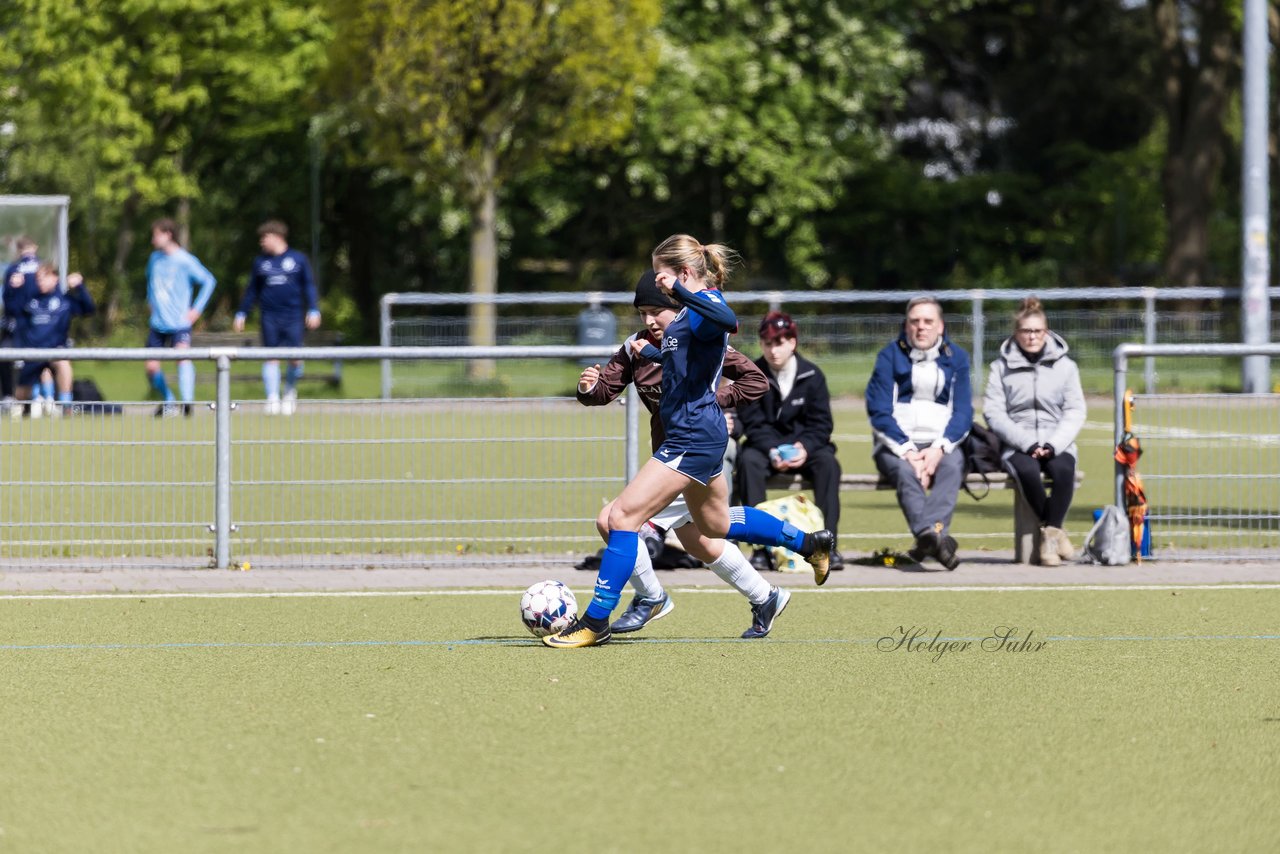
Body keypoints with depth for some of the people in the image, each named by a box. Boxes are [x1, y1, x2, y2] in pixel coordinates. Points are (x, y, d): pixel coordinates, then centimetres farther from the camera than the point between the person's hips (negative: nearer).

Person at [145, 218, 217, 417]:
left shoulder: (185, 260, -9)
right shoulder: (154, 258, 9)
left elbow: (209, 281, -3)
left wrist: (197, 309, -7)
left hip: (180, 323, -6)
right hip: (158, 324, 6)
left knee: (182, 355, -28)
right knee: (151, 367, 5)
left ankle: (187, 402, -34)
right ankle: (168, 401, 26)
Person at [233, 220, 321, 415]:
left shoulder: (298, 259, 5)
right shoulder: (260, 262, 11)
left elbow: (309, 287, 7)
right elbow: (252, 290, 18)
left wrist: (314, 311, -1)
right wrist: (241, 313, 15)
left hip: (293, 316, -2)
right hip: (270, 317, 2)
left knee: (295, 359, -5)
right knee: (271, 358, -4)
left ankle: (290, 392, 18)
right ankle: (273, 399, -1)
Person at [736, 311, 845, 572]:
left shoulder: (812, 376, -2)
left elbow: (821, 423, -4)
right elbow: (753, 423, -10)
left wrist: (805, 448, -25)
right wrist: (772, 451, -29)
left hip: (805, 446, 1)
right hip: (765, 445, -1)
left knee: (828, 462, -30)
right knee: (748, 460, -33)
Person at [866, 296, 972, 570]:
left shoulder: (956, 358, 11)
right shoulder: (890, 357, 6)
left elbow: (963, 412, 4)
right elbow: (879, 413, -2)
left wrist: (939, 449, -15)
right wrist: (907, 451, -17)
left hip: (942, 444, 1)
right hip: (896, 445, -1)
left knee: (952, 466, -34)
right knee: (905, 471, -35)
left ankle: (929, 537, -56)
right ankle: (934, 537, -58)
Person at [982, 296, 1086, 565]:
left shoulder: (1065, 366, 10)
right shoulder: (1002, 367, 6)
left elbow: (1075, 412, 4)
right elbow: (993, 413, -3)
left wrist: (1053, 445, -13)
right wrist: (1028, 444, -15)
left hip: (1057, 444, 1)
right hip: (1017, 445, -1)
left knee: (1063, 469, -33)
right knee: (1027, 470, -34)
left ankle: (1050, 533, -21)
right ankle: (1056, 529, -15)